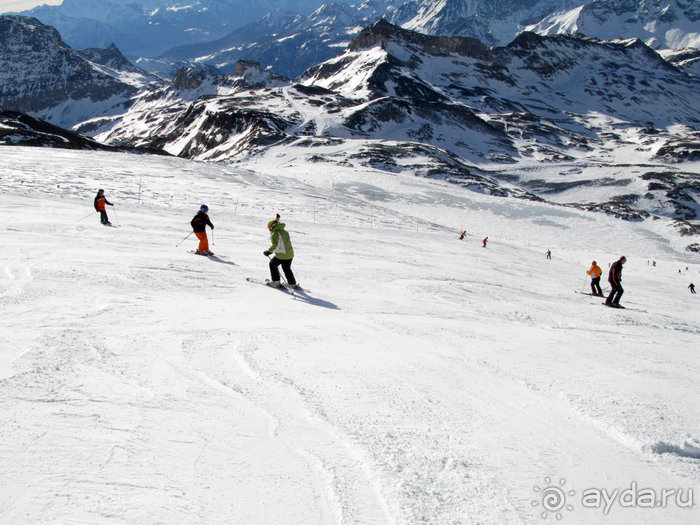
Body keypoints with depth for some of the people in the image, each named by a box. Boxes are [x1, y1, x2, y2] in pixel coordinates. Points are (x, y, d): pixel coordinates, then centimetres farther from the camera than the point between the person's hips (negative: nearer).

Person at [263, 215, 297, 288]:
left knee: (272, 264, 18)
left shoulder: (274, 234, -12)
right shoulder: (285, 232, 12)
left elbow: (274, 245, -21)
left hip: (281, 255, -7)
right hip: (290, 254, 7)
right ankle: (292, 284, 28)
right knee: (287, 269, 24)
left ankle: (275, 282, 17)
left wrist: (269, 251, -9)